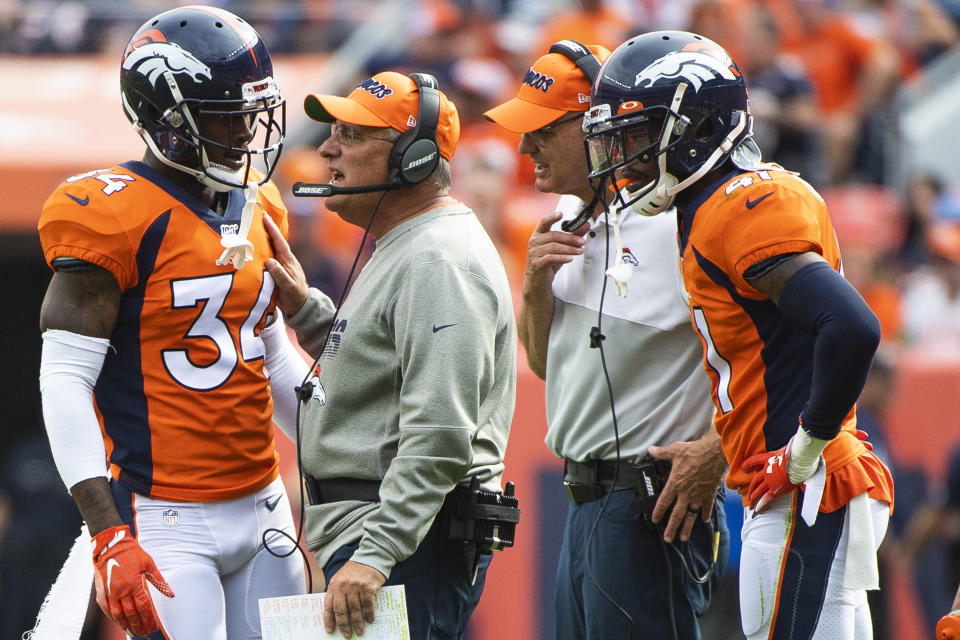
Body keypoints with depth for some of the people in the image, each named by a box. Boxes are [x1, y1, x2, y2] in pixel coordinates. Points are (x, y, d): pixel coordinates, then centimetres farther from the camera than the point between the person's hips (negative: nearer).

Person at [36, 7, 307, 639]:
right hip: (168, 521, -7)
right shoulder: (117, 220, -13)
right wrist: (110, 537, -21)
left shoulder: (258, 208, 11)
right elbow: (64, 382, -15)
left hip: (263, 507, 7)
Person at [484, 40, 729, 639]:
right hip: (586, 508, 10)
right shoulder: (574, 225, 13)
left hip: (653, 506, -10)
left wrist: (715, 453, -22)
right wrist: (537, 285, 2)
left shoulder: (678, 224, -16)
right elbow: (546, 361, 22)